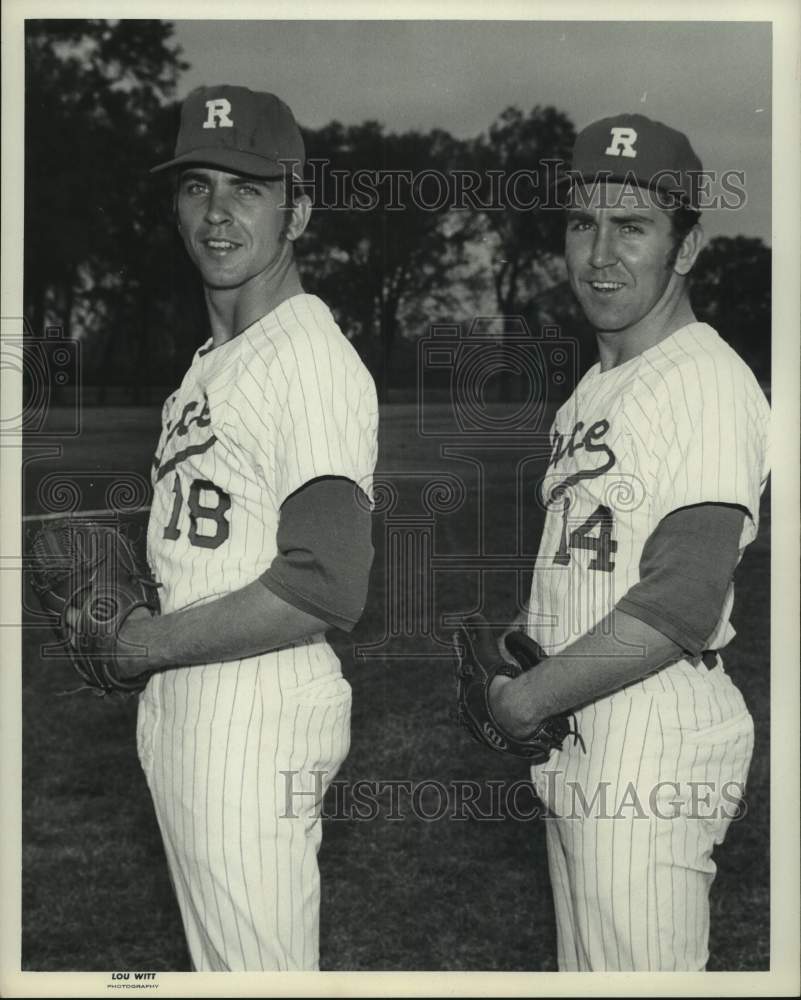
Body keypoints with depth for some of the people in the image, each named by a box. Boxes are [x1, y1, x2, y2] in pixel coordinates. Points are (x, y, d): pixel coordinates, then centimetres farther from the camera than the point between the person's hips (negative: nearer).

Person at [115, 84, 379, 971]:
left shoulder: (313, 359, -15)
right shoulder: (207, 363, 16)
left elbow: (324, 590, -23)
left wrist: (148, 643, -15)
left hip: (259, 715, -9)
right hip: (176, 706, 9)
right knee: (215, 961, 20)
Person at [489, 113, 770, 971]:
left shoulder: (710, 383, -15)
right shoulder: (590, 388, 15)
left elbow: (681, 605, -23)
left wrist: (527, 698, -15)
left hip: (653, 750, -9)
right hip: (572, 747, 9)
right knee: (582, 967, 19)